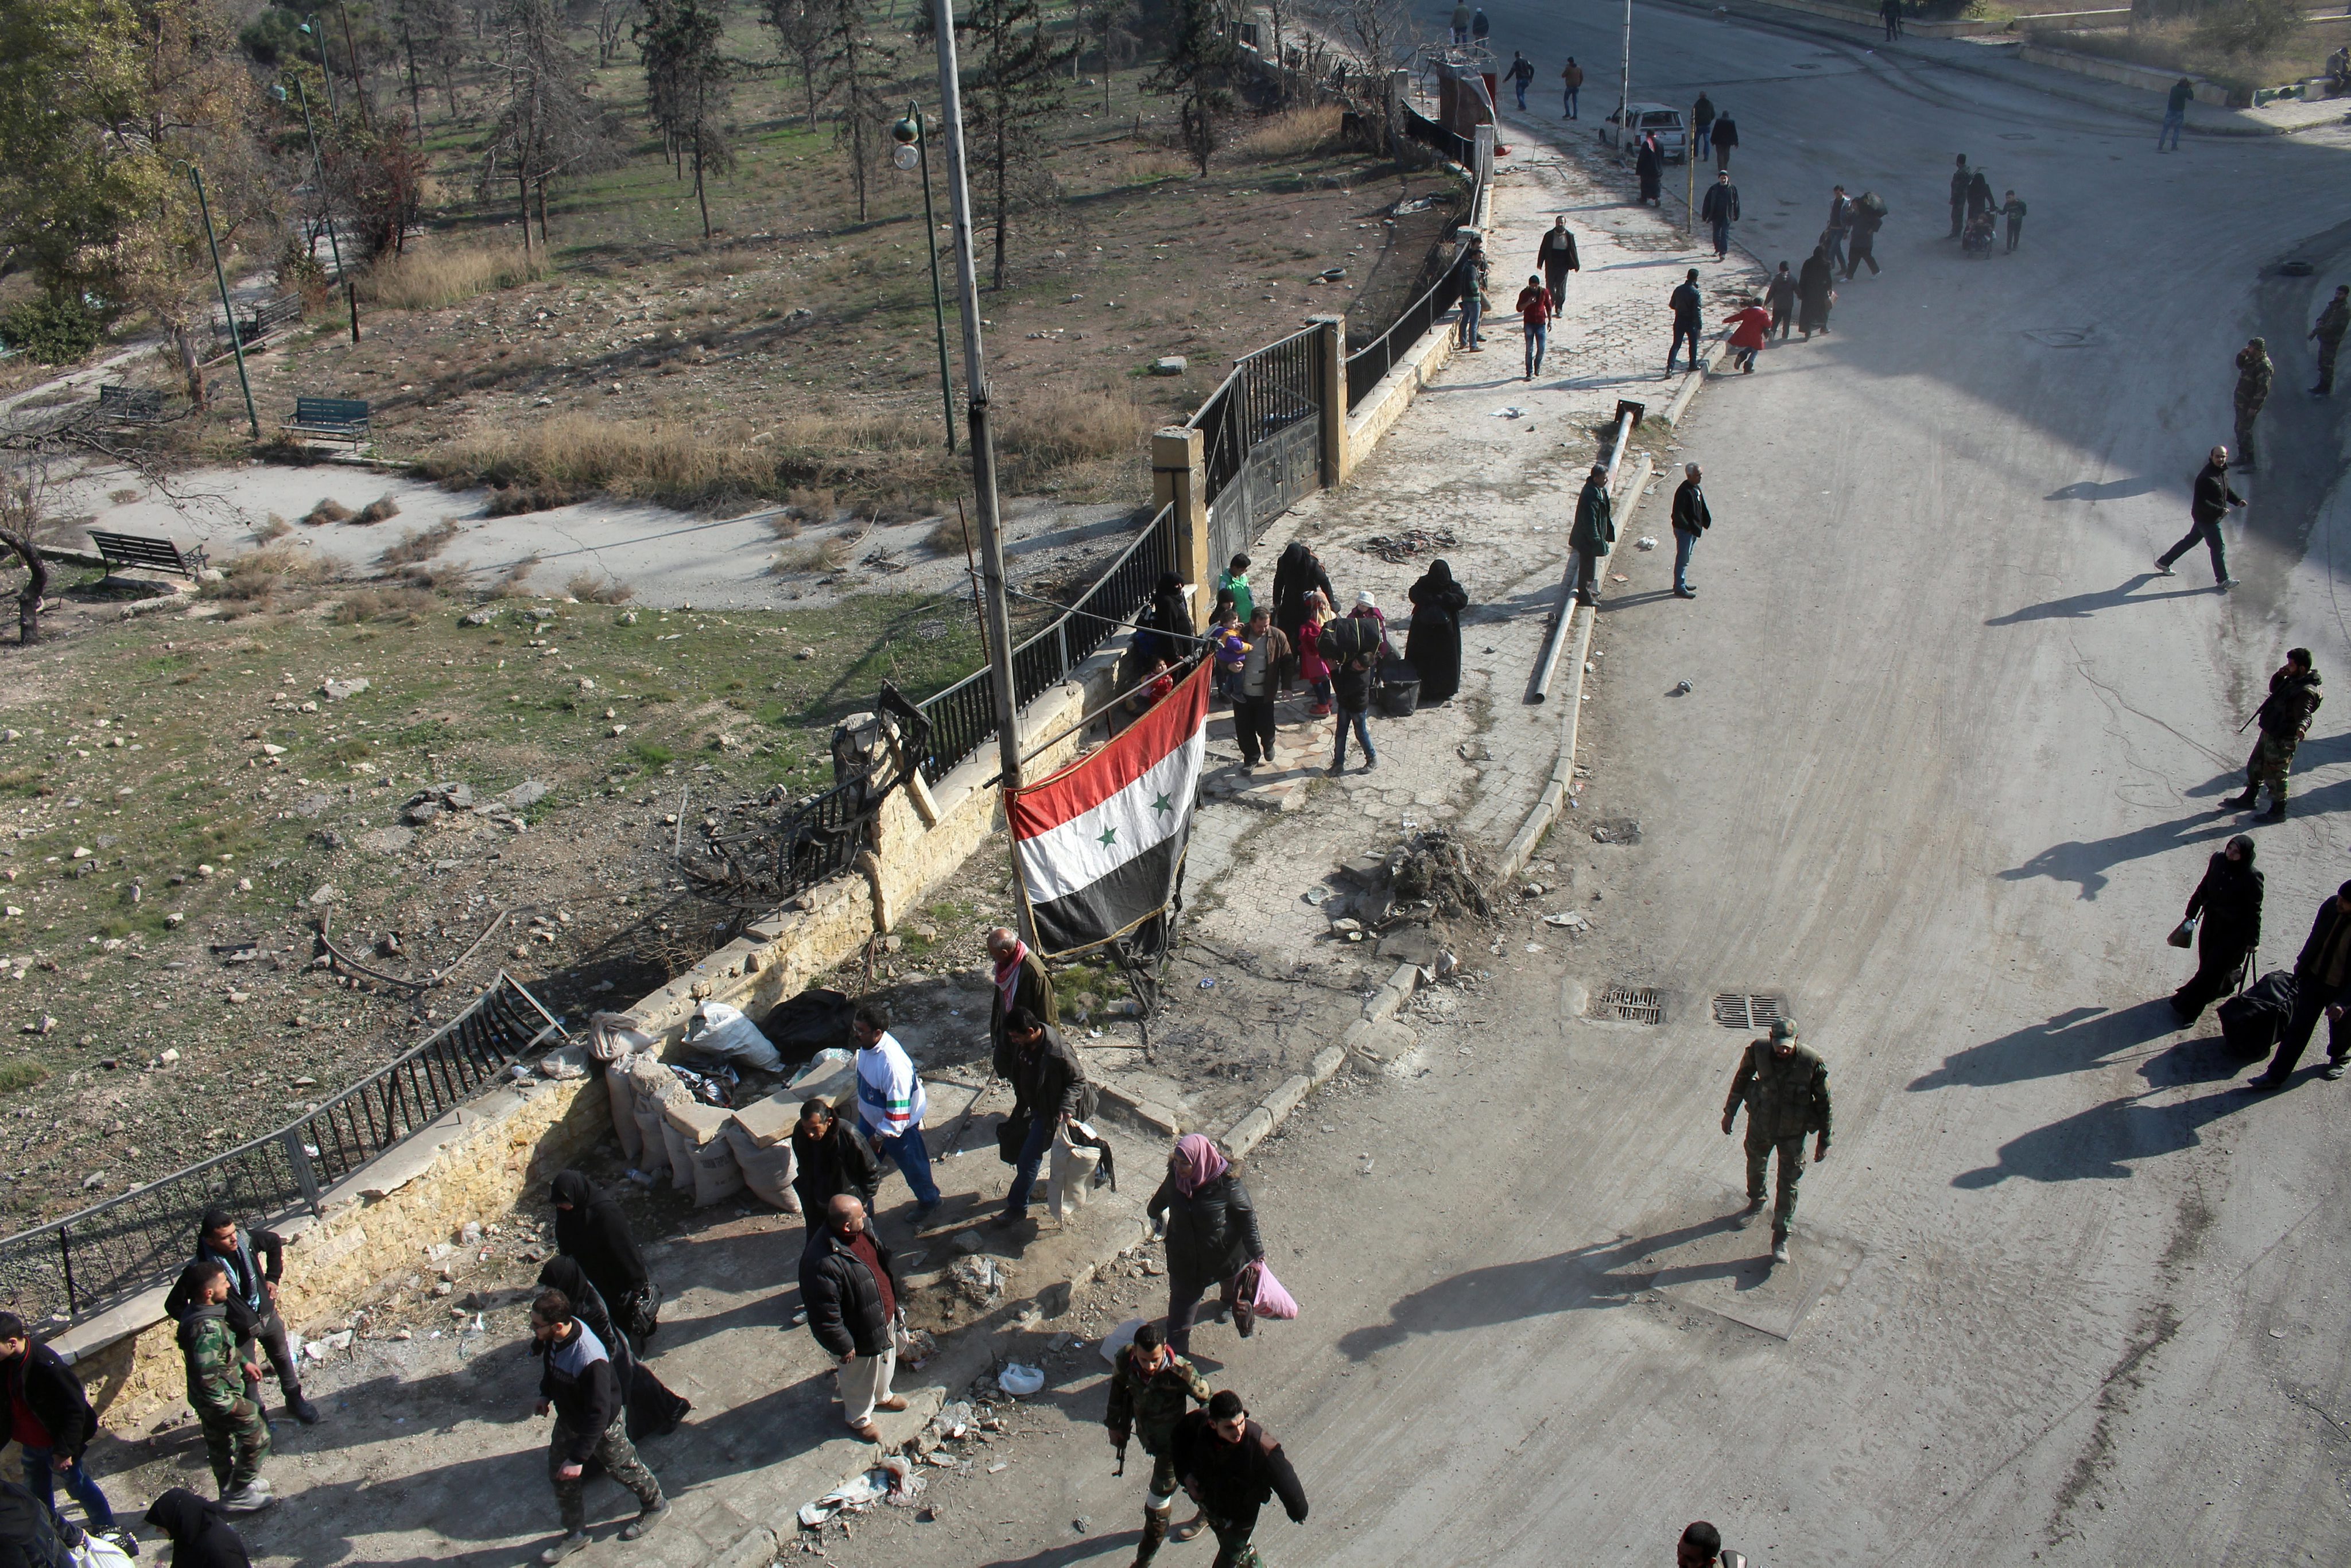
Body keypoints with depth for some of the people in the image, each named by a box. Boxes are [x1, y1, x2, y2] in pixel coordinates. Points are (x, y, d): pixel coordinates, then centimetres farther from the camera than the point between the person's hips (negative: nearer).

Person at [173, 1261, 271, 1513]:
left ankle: (231, 1489, 44)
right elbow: (207, 1377, -34)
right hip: (220, 1399, -9)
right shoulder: (208, 1328, -35)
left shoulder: (195, 1314, -3)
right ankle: (239, 1494, 18)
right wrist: (230, 1404, -24)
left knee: (220, 1444, 25)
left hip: (207, 1399, 9)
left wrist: (244, 1363, 19)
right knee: (257, 1437, 7)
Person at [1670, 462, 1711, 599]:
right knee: (1683, 559, 1)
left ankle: (1681, 583, 34)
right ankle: (1680, 588, 11)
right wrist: (1689, 527, -22)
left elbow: (1701, 507, 16)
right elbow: (1677, 514, -27)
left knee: (1685, 558, 20)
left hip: (1693, 529, 9)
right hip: (1684, 530, -9)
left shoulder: (1696, 488, 4)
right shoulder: (1684, 492, -26)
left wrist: (1706, 521, 7)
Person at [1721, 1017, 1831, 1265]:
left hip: (1793, 1133, -3)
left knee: (1789, 1185, 4)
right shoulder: (1757, 1051, -20)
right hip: (1760, 1124, 3)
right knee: (1755, 1166, 26)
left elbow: (1824, 1102, -11)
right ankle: (1755, 1204, 56)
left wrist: (1823, 1141, -5)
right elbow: (1742, 1079, 1)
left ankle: (1780, 1238, 18)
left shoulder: (1812, 1062, -26)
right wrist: (1730, 1111, 10)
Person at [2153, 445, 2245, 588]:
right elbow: (2201, 502, -29)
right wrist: (2219, 510, -30)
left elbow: (2226, 490, 19)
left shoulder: (2222, 471, 3)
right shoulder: (2206, 477, -29)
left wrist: (2237, 500, 4)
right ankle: (2222, 580, 17)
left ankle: (2163, 562, 35)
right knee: (2218, 548, 2)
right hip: (2207, 519, -10)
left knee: (2191, 540, 22)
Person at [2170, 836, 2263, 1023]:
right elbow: (2204, 887, 7)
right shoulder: (2218, 860, -8)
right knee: (2207, 962, 18)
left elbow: (2254, 910, -14)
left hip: (2233, 930, -6)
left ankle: (2187, 1007, 11)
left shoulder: (2252, 876, -23)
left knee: (2213, 967, 2)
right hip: (2211, 921, 6)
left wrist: (2252, 940, -7)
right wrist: (2191, 913, 15)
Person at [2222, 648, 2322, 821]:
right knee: (2255, 767, 23)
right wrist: (2279, 675, 4)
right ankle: (2248, 799, 39)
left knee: (2275, 775, 2)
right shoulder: (2292, 681, 5)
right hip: (2269, 734, 10)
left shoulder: (2306, 692, -25)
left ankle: (2278, 811, 16)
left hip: (2281, 741, -10)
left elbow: (2305, 714, -36)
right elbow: (2274, 690, 24)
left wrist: (2302, 727, -58)